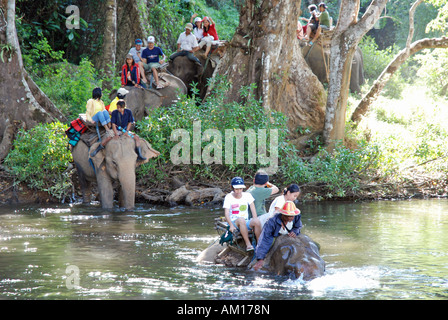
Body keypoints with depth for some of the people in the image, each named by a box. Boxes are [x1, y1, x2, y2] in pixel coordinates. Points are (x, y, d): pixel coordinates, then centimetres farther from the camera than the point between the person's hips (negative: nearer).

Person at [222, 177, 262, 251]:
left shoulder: (247, 195, 6)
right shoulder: (228, 197, -1)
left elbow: (253, 209, 0)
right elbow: (226, 213, -9)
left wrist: (255, 220, -19)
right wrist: (231, 225, -25)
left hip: (246, 223, 2)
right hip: (234, 222, -2)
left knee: (256, 221, -31)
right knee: (241, 220, -38)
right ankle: (248, 244, -36)